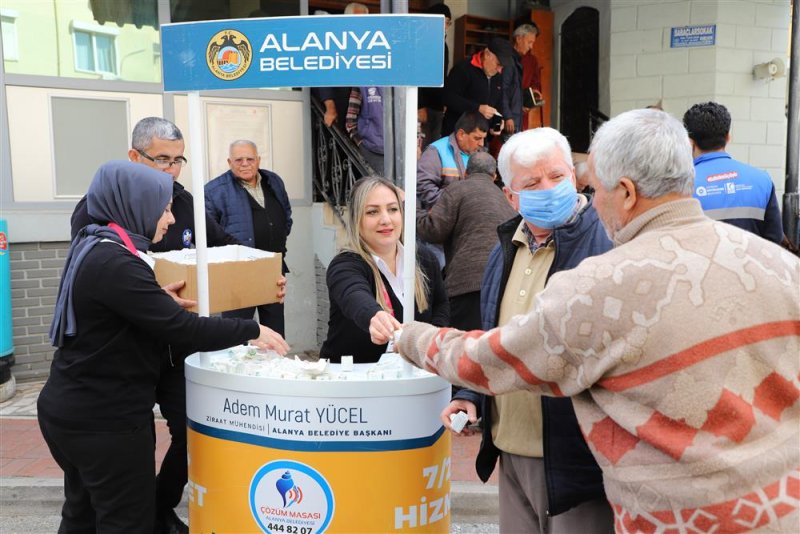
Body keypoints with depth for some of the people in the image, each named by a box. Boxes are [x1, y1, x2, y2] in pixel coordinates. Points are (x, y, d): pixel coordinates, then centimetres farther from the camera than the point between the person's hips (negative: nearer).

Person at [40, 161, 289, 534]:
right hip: (104, 420, -10)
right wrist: (251, 331, -17)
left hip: (78, 409, 10)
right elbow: (183, 329, -26)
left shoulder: (92, 247, 7)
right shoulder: (114, 263, -24)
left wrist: (159, 301, 14)